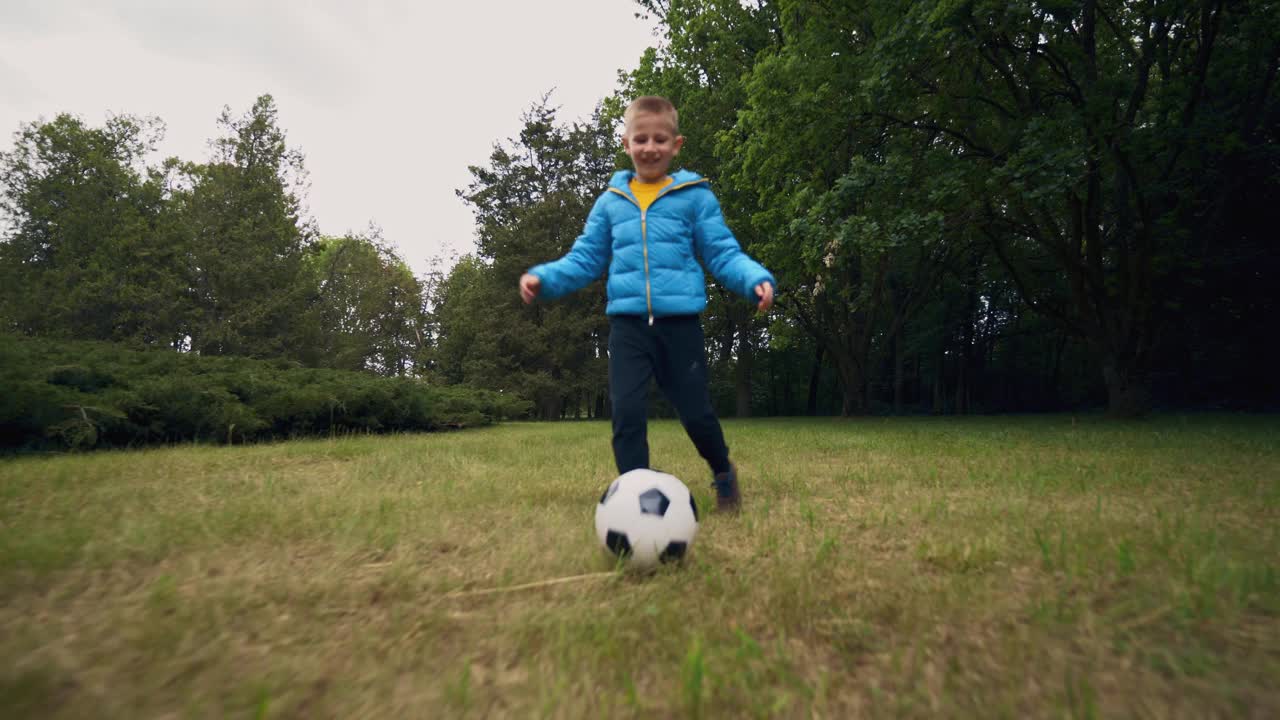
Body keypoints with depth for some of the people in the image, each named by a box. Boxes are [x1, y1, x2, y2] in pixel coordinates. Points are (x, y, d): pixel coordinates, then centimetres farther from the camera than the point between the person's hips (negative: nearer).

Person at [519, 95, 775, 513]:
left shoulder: (695, 196, 3)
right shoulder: (610, 202, 10)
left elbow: (723, 255, 3)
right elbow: (585, 259, 12)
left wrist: (755, 279, -17)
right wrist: (544, 278, -4)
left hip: (680, 320, -1)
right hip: (628, 322, 2)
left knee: (695, 412, 6)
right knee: (627, 412, -7)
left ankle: (723, 472, 36)